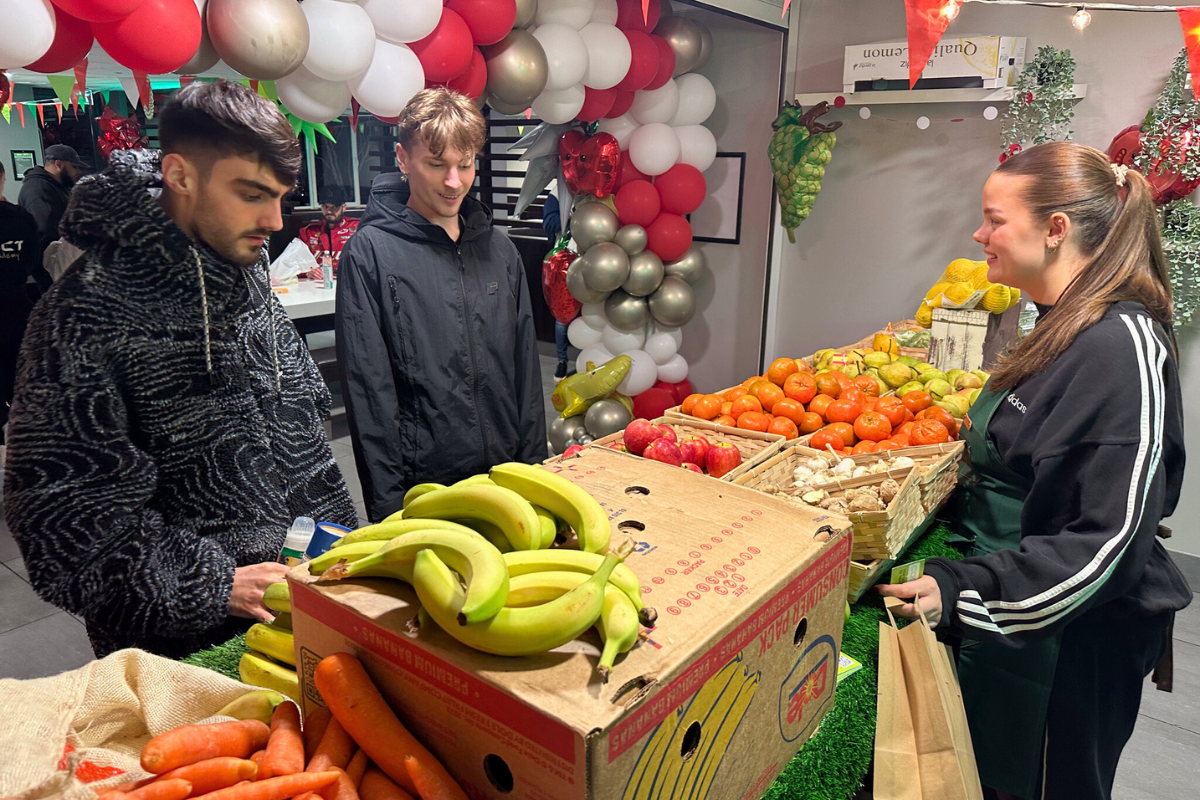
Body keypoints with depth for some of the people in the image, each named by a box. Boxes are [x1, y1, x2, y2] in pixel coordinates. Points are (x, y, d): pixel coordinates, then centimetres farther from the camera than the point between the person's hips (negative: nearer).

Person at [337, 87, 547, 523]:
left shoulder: (499, 250, 9)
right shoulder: (370, 251, -7)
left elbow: (526, 369, 11)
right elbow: (367, 386, -9)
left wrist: (533, 466, 6)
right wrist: (387, 500, -12)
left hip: (505, 475, 5)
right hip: (421, 486, -4)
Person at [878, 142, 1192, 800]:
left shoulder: (1123, 345, -23)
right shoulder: (1065, 327, 7)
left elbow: (1109, 541, -27)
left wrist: (963, 592, -28)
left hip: (1067, 645, -8)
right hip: (1006, 622, 8)